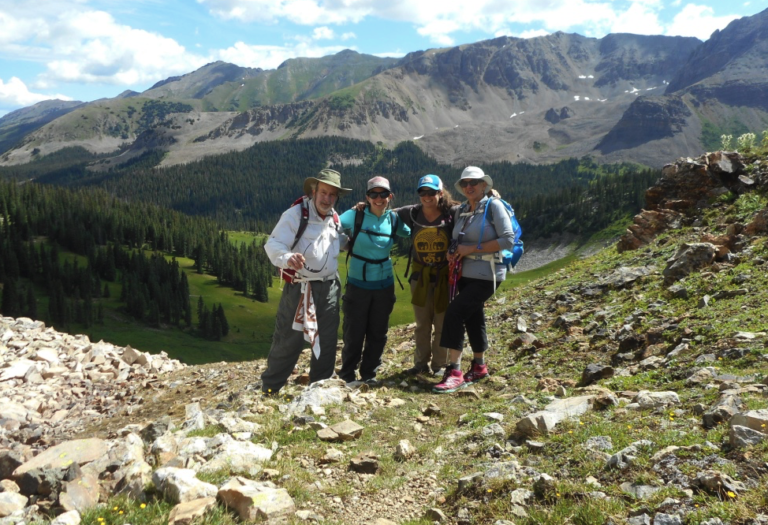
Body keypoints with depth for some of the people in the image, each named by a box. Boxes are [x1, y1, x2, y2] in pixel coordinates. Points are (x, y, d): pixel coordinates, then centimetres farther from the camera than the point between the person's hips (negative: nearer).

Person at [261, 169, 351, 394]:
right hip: (300, 288, -6)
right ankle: (269, 389, 16)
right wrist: (287, 258, -44)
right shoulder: (295, 214, -12)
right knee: (288, 341, 0)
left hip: (329, 288, 6)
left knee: (327, 341, 12)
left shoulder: (335, 219, 10)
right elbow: (273, 244, -22)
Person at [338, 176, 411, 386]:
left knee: (378, 333, 11)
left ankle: (369, 374, 27)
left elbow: (412, 234, 16)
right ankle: (347, 375, 19)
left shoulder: (394, 219, 1)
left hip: (384, 285, 3)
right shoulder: (355, 215, -9)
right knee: (354, 333, 3)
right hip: (358, 284, -3)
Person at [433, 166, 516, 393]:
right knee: (473, 319, 16)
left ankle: (454, 372, -15)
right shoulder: (462, 210, 11)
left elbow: (508, 239, -17)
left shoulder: (494, 206, -9)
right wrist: (452, 253, -1)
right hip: (465, 274, 8)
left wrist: (472, 249, -18)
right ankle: (479, 367, 33)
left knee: (454, 312, -19)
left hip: (486, 275, -8)